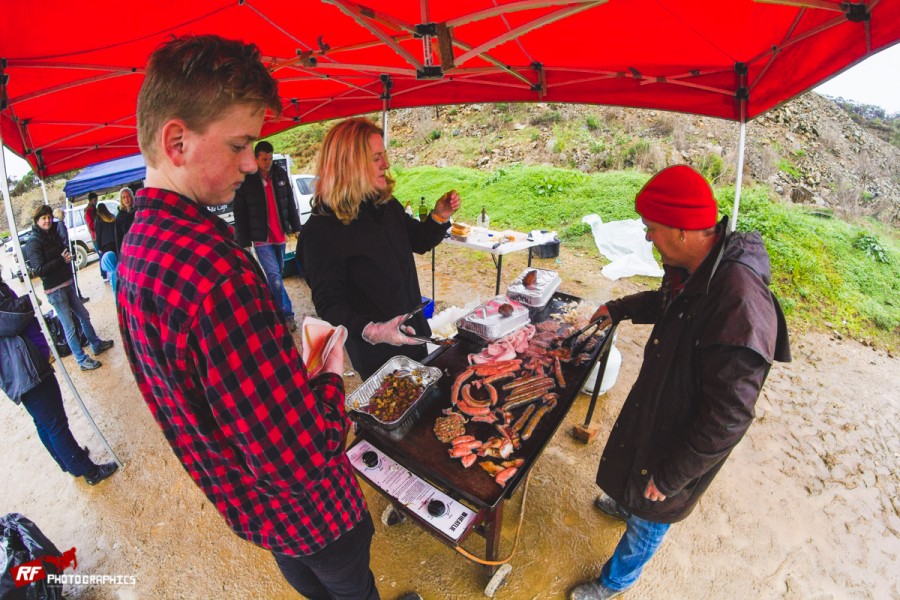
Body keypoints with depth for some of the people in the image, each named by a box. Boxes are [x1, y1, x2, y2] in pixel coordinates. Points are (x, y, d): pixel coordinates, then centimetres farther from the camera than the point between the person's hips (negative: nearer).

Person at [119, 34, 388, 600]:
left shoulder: (138, 242, -4)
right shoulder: (215, 268, -39)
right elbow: (303, 461, -36)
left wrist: (291, 357, 0)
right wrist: (331, 377, -18)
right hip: (309, 510, -8)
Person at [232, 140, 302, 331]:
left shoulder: (280, 174, 3)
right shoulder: (245, 181, -9)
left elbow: (290, 203, 11)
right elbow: (239, 214, -5)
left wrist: (296, 227, 10)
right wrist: (244, 241, -8)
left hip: (279, 235, 5)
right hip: (261, 238, -4)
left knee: (277, 274, 14)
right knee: (275, 276, -10)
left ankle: (273, 306, 32)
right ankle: (287, 315, -1)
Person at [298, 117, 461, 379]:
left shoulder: (386, 204, -2)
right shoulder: (321, 230, -24)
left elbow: (419, 242, 13)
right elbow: (329, 303, -22)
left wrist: (439, 217, -6)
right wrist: (371, 331, -38)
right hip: (376, 354, -6)